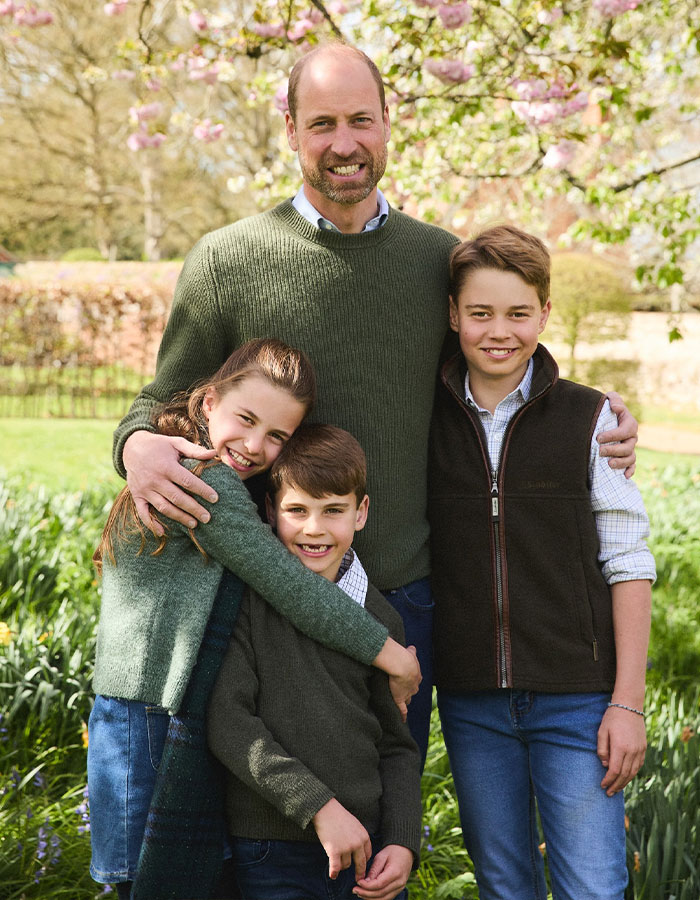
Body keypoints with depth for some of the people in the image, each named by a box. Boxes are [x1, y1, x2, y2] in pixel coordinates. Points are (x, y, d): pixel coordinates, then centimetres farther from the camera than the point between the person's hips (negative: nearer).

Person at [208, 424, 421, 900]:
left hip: (366, 843, 3)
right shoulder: (248, 597, -5)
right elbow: (226, 720, -12)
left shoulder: (381, 618, 4)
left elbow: (397, 747, 10)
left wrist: (403, 843, -3)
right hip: (271, 852, -3)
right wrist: (318, 804, -18)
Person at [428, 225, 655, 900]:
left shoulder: (589, 419, -2)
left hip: (577, 698, -2)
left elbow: (627, 564, -1)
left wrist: (628, 702, -6)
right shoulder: (427, 419, 3)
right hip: (470, 702, 2)